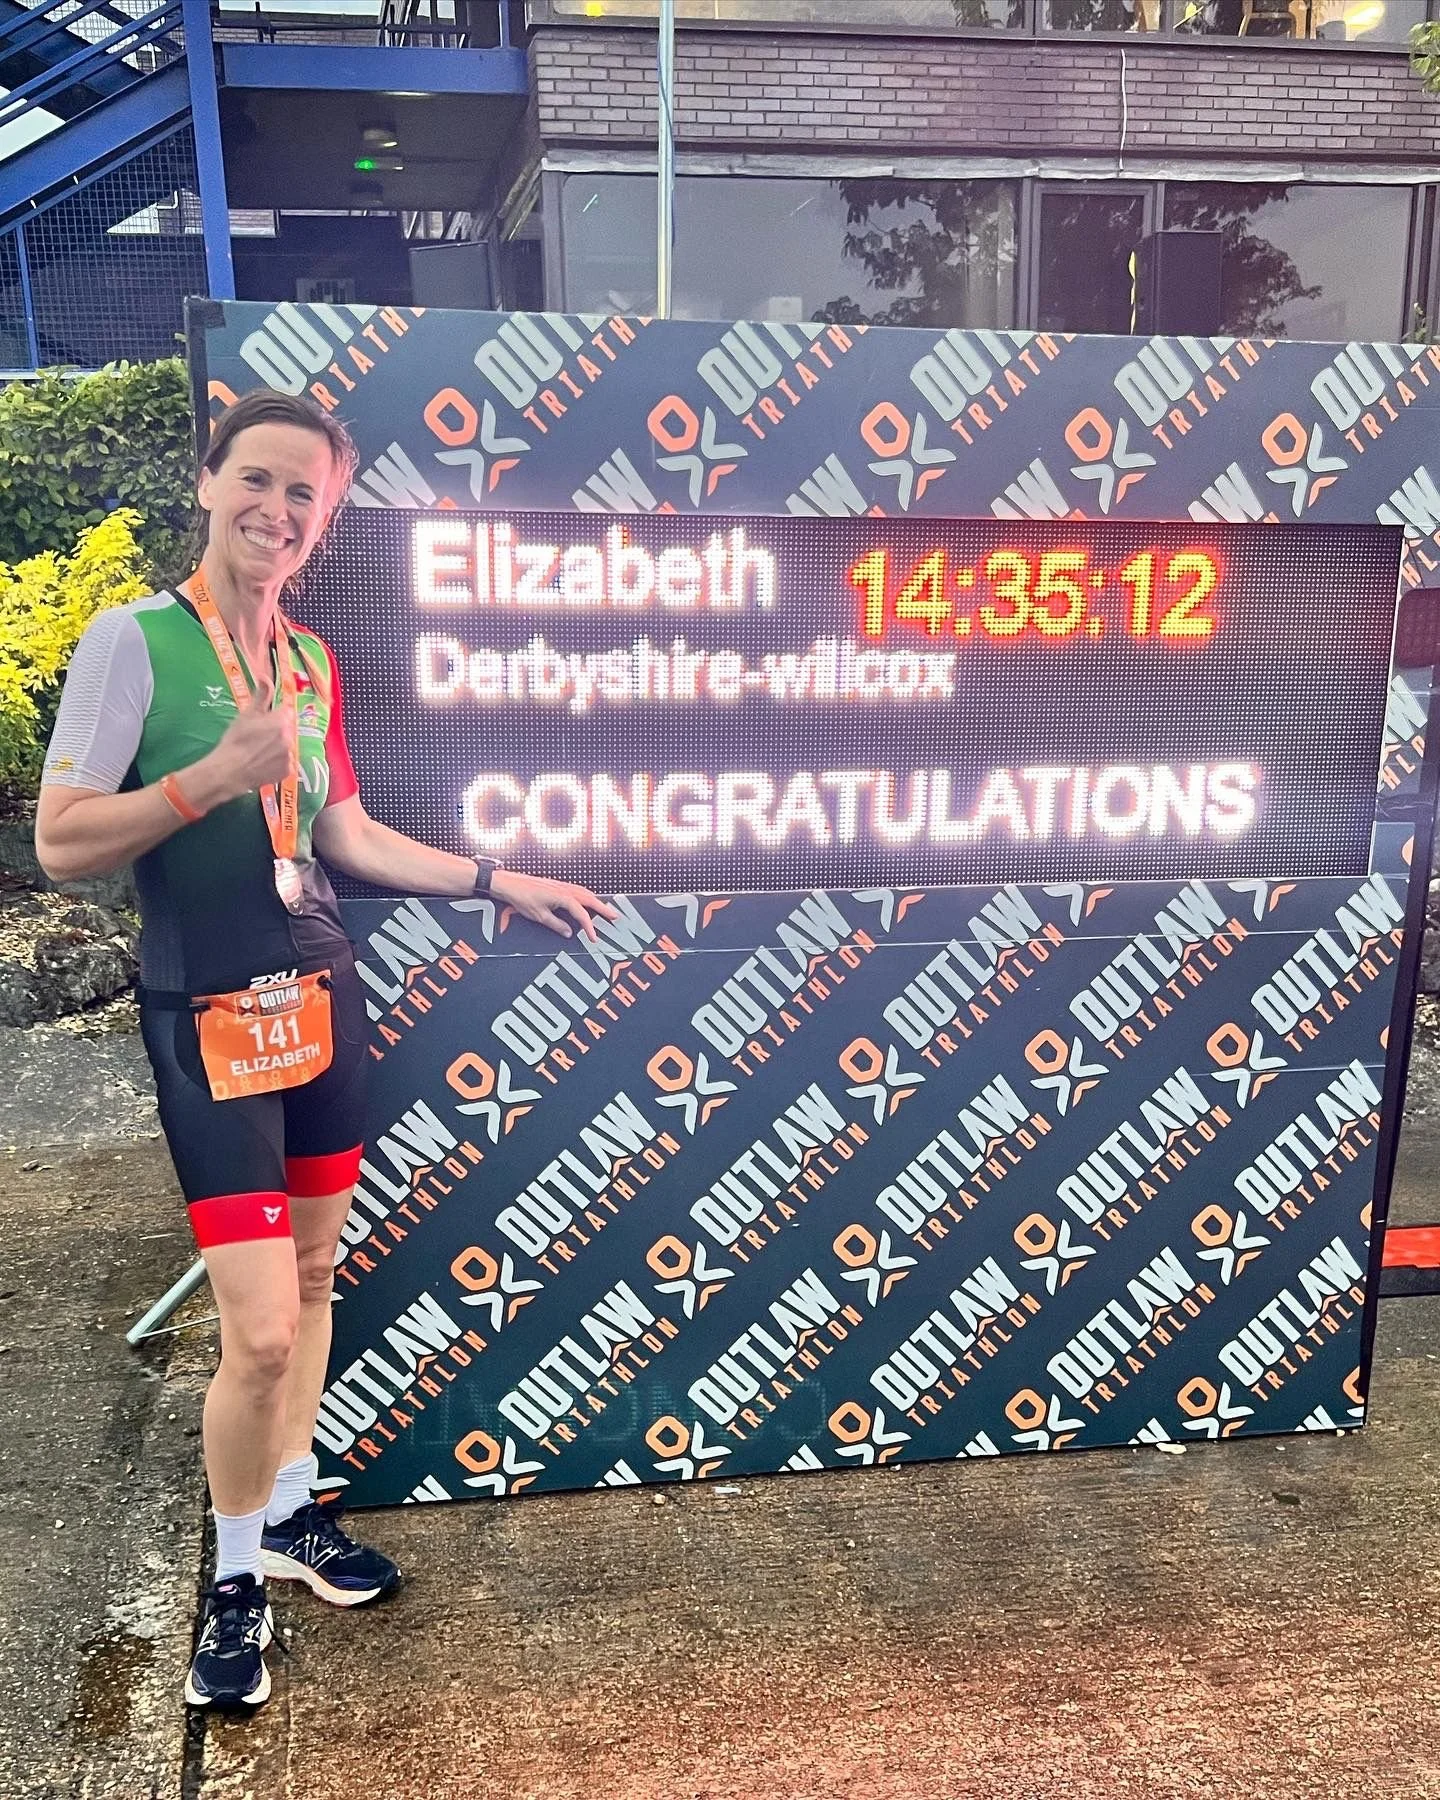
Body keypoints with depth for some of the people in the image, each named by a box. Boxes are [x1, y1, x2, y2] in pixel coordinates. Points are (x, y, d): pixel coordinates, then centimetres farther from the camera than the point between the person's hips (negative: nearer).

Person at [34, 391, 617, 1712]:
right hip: (210, 1016, -6)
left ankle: (290, 1513, 35)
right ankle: (235, 1582, 16)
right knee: (261, 1328, -8)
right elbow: (61, 844, -13)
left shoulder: (312, 662, 10)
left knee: (311, 1278, 16)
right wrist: (217, 774, -22)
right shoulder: (135, 640, -9)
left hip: (321, 995, 6)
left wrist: (502, 884, 15)